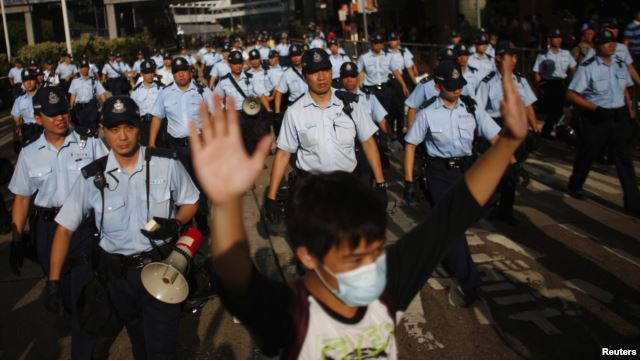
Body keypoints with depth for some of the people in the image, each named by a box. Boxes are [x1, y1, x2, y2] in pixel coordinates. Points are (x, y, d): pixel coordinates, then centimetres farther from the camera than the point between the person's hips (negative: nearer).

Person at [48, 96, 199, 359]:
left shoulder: (167, 164, -11)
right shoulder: (92, 177, -8)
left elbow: (190, 201, 5)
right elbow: (65, 228, -2)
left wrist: (175, 224, -17)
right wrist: (53, 281, -6)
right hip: (118, 273, 2)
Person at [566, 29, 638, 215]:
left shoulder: (620, 64, 7)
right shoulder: (587, 67, -11)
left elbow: (625, 90, 18)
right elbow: (572, 94, -13)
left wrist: (630, 113, 11)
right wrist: (596, 109, -20)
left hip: (619, 117, 5)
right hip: (595, 119, -4)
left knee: (625, 161, 3)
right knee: (587, 155, 13)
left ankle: (632, 203, 6)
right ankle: (575, 186, 39)